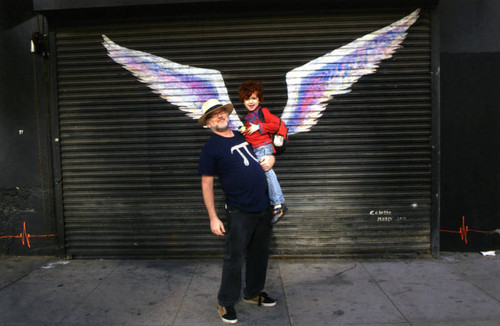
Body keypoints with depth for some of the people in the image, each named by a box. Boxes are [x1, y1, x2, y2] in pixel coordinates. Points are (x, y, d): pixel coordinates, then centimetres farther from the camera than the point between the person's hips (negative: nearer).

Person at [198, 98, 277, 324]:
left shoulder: (243, 136, 11)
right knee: (234, 257, 1)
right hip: (239, 212, -6)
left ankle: (253, 293, 35)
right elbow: (206, 183, -9)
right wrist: (213, 217, -13)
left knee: (259, 254, 17)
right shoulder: (211, 148, -8)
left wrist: (270, 158, 8)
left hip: (263, 207, 7)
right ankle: (226, 302, 18)